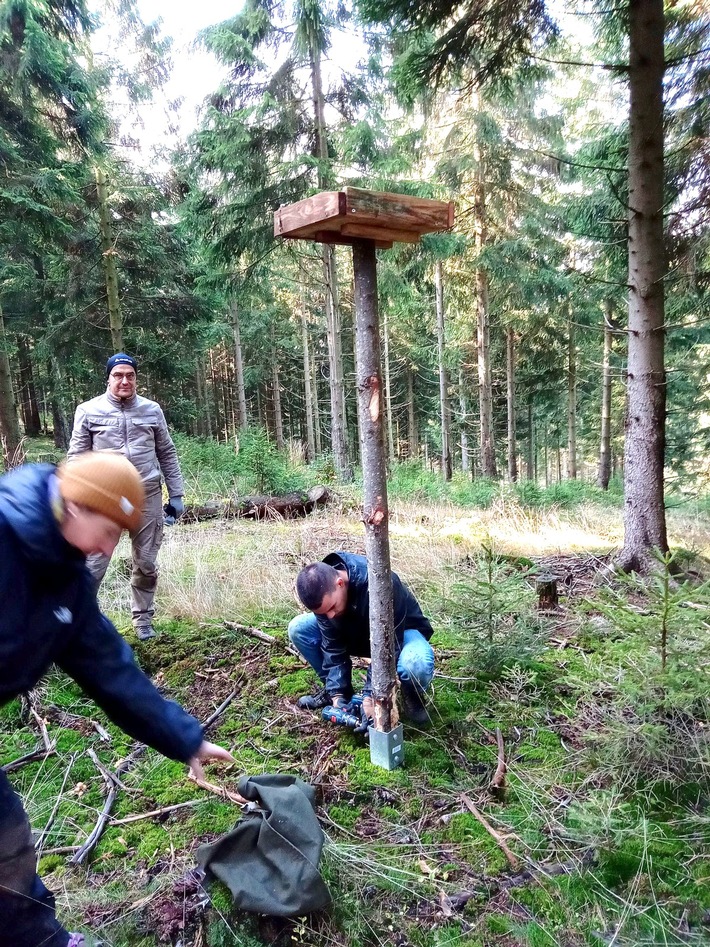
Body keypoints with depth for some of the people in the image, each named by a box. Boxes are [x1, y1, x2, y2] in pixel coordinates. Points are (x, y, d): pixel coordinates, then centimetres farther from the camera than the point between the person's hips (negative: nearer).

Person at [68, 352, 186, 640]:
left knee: (146, 565, 11)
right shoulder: (89, 411, 1)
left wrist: (176, 494, 9)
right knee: (93, 566, -5)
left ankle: (143, 620, 27)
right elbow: (76, 457, 2)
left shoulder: (151, 410, 6)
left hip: (147, 498, 2)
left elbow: (167, 454, 12)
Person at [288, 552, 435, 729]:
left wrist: (370, 696, -37)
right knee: (298, 628, -13)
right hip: (360, 632, 5)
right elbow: (333, 647, -17)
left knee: (416, 666, -41)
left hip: (402, 632, -5)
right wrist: (337, 693, -24)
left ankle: (412, 697, -4)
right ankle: (333, 689, 7)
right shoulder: (323, 592, -22)